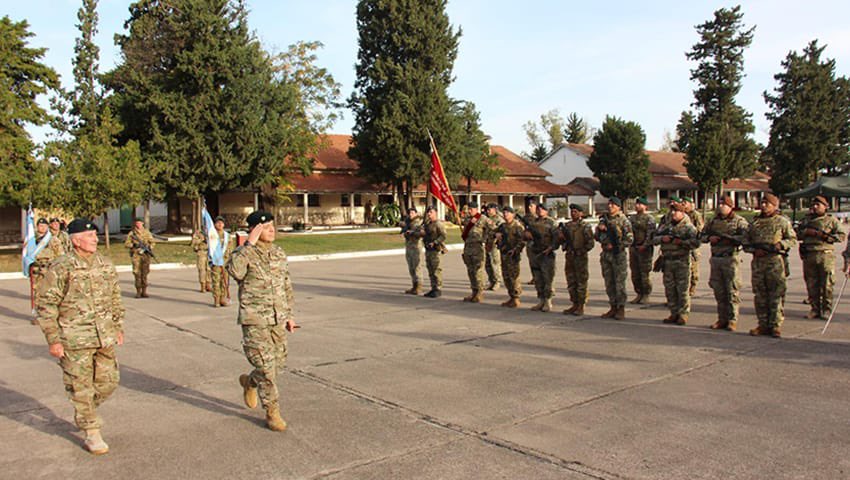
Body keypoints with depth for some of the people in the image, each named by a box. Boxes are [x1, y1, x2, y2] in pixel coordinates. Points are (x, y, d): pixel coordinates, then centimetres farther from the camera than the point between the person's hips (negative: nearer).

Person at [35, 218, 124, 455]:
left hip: (104, 336, 5)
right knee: (81, 386, 3)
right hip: (74, 338, -5)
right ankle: (92, 434, 17)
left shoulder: (105, 264, 6)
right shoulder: (61, 267, -10)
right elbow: (46, 305, -8)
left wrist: (118, 327, 15)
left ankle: (85, 413, 40)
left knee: (108, 382, 11)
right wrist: (53, 340, -10)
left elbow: (115, 298, 16)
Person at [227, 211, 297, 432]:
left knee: (278, 363, 13)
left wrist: (289, 314, 14)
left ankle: (249, 382, 43)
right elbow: (235, 271, -32)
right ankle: (272, 413, 13)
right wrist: (250, 244, -27)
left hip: (278, 320, 6)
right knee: (266, 368, -3)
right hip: (255, 322, -6)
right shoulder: (244, 253, -9)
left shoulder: (279, 254, 9)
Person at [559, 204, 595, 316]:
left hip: (580, 257, -6)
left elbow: (590, 243, -8)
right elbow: (562, 240, 19)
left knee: (581, 282, -1)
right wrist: (562, 237, -2)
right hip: (569, 256, 6)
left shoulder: (585, 226, -4)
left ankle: (581, 306, 5)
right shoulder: (567, 225, 12)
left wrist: (581, 252, -14)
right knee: (571, 282, 10)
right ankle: (574, 304, 19)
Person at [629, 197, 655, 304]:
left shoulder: (649, 218, -3)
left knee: (644, 273, -3)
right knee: (635, 274, 9)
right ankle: (639, 294, 18)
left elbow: (650, 234, -11)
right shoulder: (631, 218, 15)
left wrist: (644, 245, -19)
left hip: (644, 249, -6)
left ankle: (646, 295, 7)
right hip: (633, 248, 6)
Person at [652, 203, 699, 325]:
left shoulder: (688, 227, -3)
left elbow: (695, 242, -14)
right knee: (670, 289, 9)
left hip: (682, 262, -6)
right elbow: (654, 239, 13)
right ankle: (674, 313, 18)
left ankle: (683, 314, 6)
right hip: (668, 262, 6)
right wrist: (662, 238, -6)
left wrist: (681, 242, -18)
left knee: (683, 289, -2)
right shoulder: (665, 227, 15)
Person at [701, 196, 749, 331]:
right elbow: (702, 235, 19)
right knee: (719, 291, 9)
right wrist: (709, 238, -1)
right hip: (716, 259, 5)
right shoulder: (713, 221, 15)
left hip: (731, 259, -5)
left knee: (732, 291, -3)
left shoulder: (739, 221, -1)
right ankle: (722, 319, 16)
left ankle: (732, 320, 4)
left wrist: (729, 238, -18)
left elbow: (746, 237, -15)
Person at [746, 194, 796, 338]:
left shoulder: (782, 221, 5)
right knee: (760, 295, 6)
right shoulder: (755, 221, 14)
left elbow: (792, 239, 5)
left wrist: (780, 244, -13)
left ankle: (776, 325, 2)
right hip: (758, 261, 4)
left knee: (776, 294, -3)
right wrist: (754, 249, -4)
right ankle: (763, 325, 13)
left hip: (775, 261, -4)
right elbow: (746, 241, 14)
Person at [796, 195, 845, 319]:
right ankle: (814, 309, 14)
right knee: (811, 285, 6)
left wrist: (825, 236, -12)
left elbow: (841, 236, -1)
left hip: (826, 255, -3)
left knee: (827, 285, -3)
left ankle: (826, 310, 4)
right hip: (809, 256, 3)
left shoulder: (831, 220, 7)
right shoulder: (806, 220, 16)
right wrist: (806, 232, -4)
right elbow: (796, 234, 13)